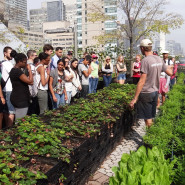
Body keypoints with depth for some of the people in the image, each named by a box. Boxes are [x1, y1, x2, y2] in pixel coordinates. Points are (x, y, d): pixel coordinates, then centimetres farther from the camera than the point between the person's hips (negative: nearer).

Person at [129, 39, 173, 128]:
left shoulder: (145, 60, -17)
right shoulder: (159, 59, 4)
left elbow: (142, 81, -22)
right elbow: (170, 73, 10)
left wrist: (135, 98, -20)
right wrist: (169, 67, 32)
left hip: (146, 93, -8)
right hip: (155, 91, 8)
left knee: (147, 119, 3)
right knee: (151, 117, 18)